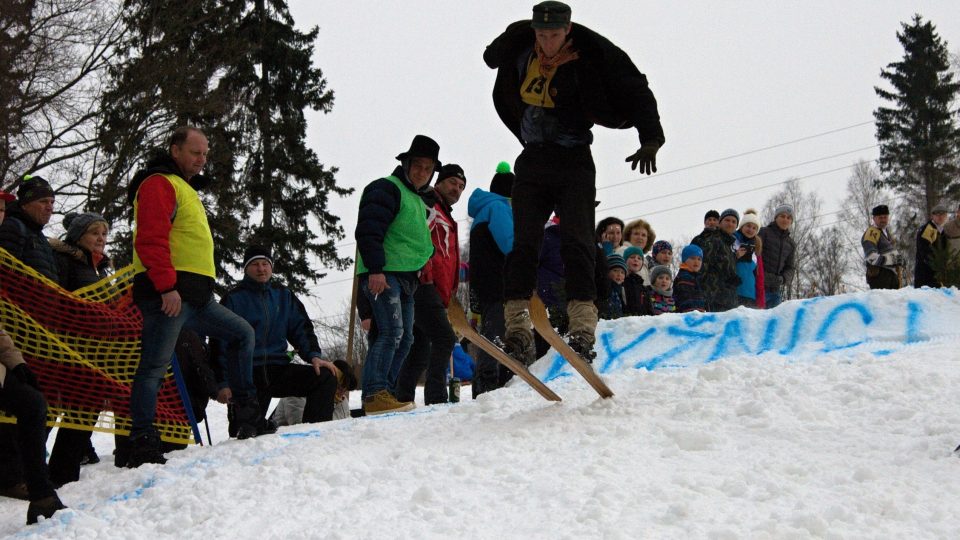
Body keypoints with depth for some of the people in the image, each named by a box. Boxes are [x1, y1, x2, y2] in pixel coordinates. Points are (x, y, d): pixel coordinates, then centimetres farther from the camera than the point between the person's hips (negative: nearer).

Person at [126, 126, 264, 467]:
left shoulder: (185, 189, 27)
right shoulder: (159, 184, -5)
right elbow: (150, 239, -18)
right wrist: (166, 285, -25)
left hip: (195, 297, 10)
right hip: (167, 293, -10)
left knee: (242, 334, 14)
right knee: (155, 364, -10)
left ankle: (248, 419, 15)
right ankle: (143, 445, -10)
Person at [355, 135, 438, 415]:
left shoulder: (417, 200, 25)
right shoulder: (386, 189, -6)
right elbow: (368, 231, -17)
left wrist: (422, 270, 28)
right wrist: (375, 270, -24)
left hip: (406, 278, 10)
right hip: (383, 275, -10)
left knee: (405, 338, 9)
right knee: (392, 332, -20)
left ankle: (386, 393, 13)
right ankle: (375, 394, -23)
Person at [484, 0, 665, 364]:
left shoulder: (590, 57, -11)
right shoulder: (519, 47, 0)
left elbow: (638, 94, -7)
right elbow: (491, 58, 23)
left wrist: (650, 140, -19)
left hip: (574, 161, -3)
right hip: (532, 160, 3)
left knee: (577, 241, -14)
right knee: (524, 243, -6)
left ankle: (583, 326, -20)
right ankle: (518, 326, -9)